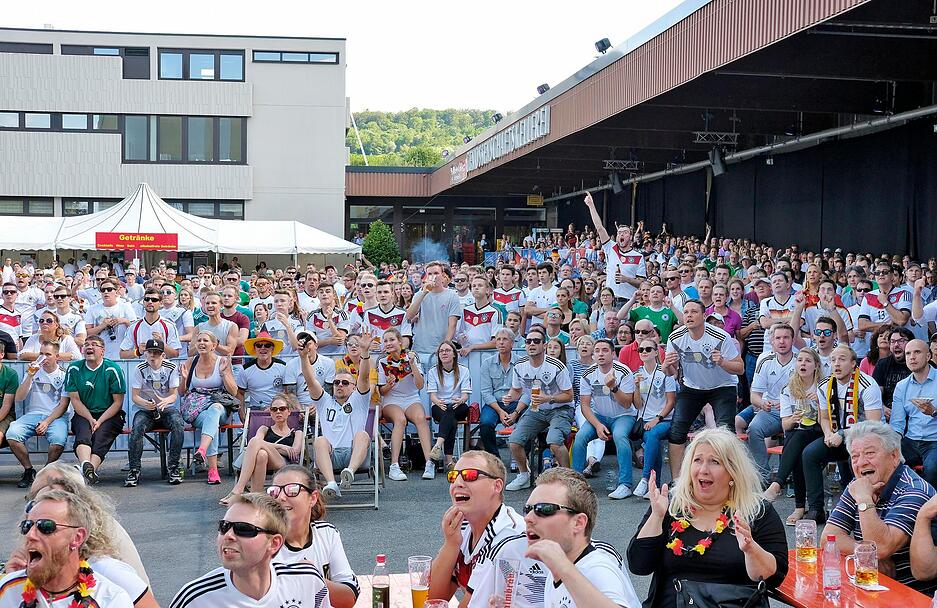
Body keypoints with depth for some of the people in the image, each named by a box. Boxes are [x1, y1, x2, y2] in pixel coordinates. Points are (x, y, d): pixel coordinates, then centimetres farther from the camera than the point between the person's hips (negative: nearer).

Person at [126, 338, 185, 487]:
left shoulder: (171, 368, 0)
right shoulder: (139, 369, -2)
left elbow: (174, 395, -4)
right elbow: (134, 396, -6)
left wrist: (166, 401, -29)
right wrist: (145, 403, -29)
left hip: (167, 409, 0)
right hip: (145, 410, 0)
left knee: (178, 424, -31)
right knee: (137, 428, -32)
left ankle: (174, 466, -21)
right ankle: (134, 469, -23)